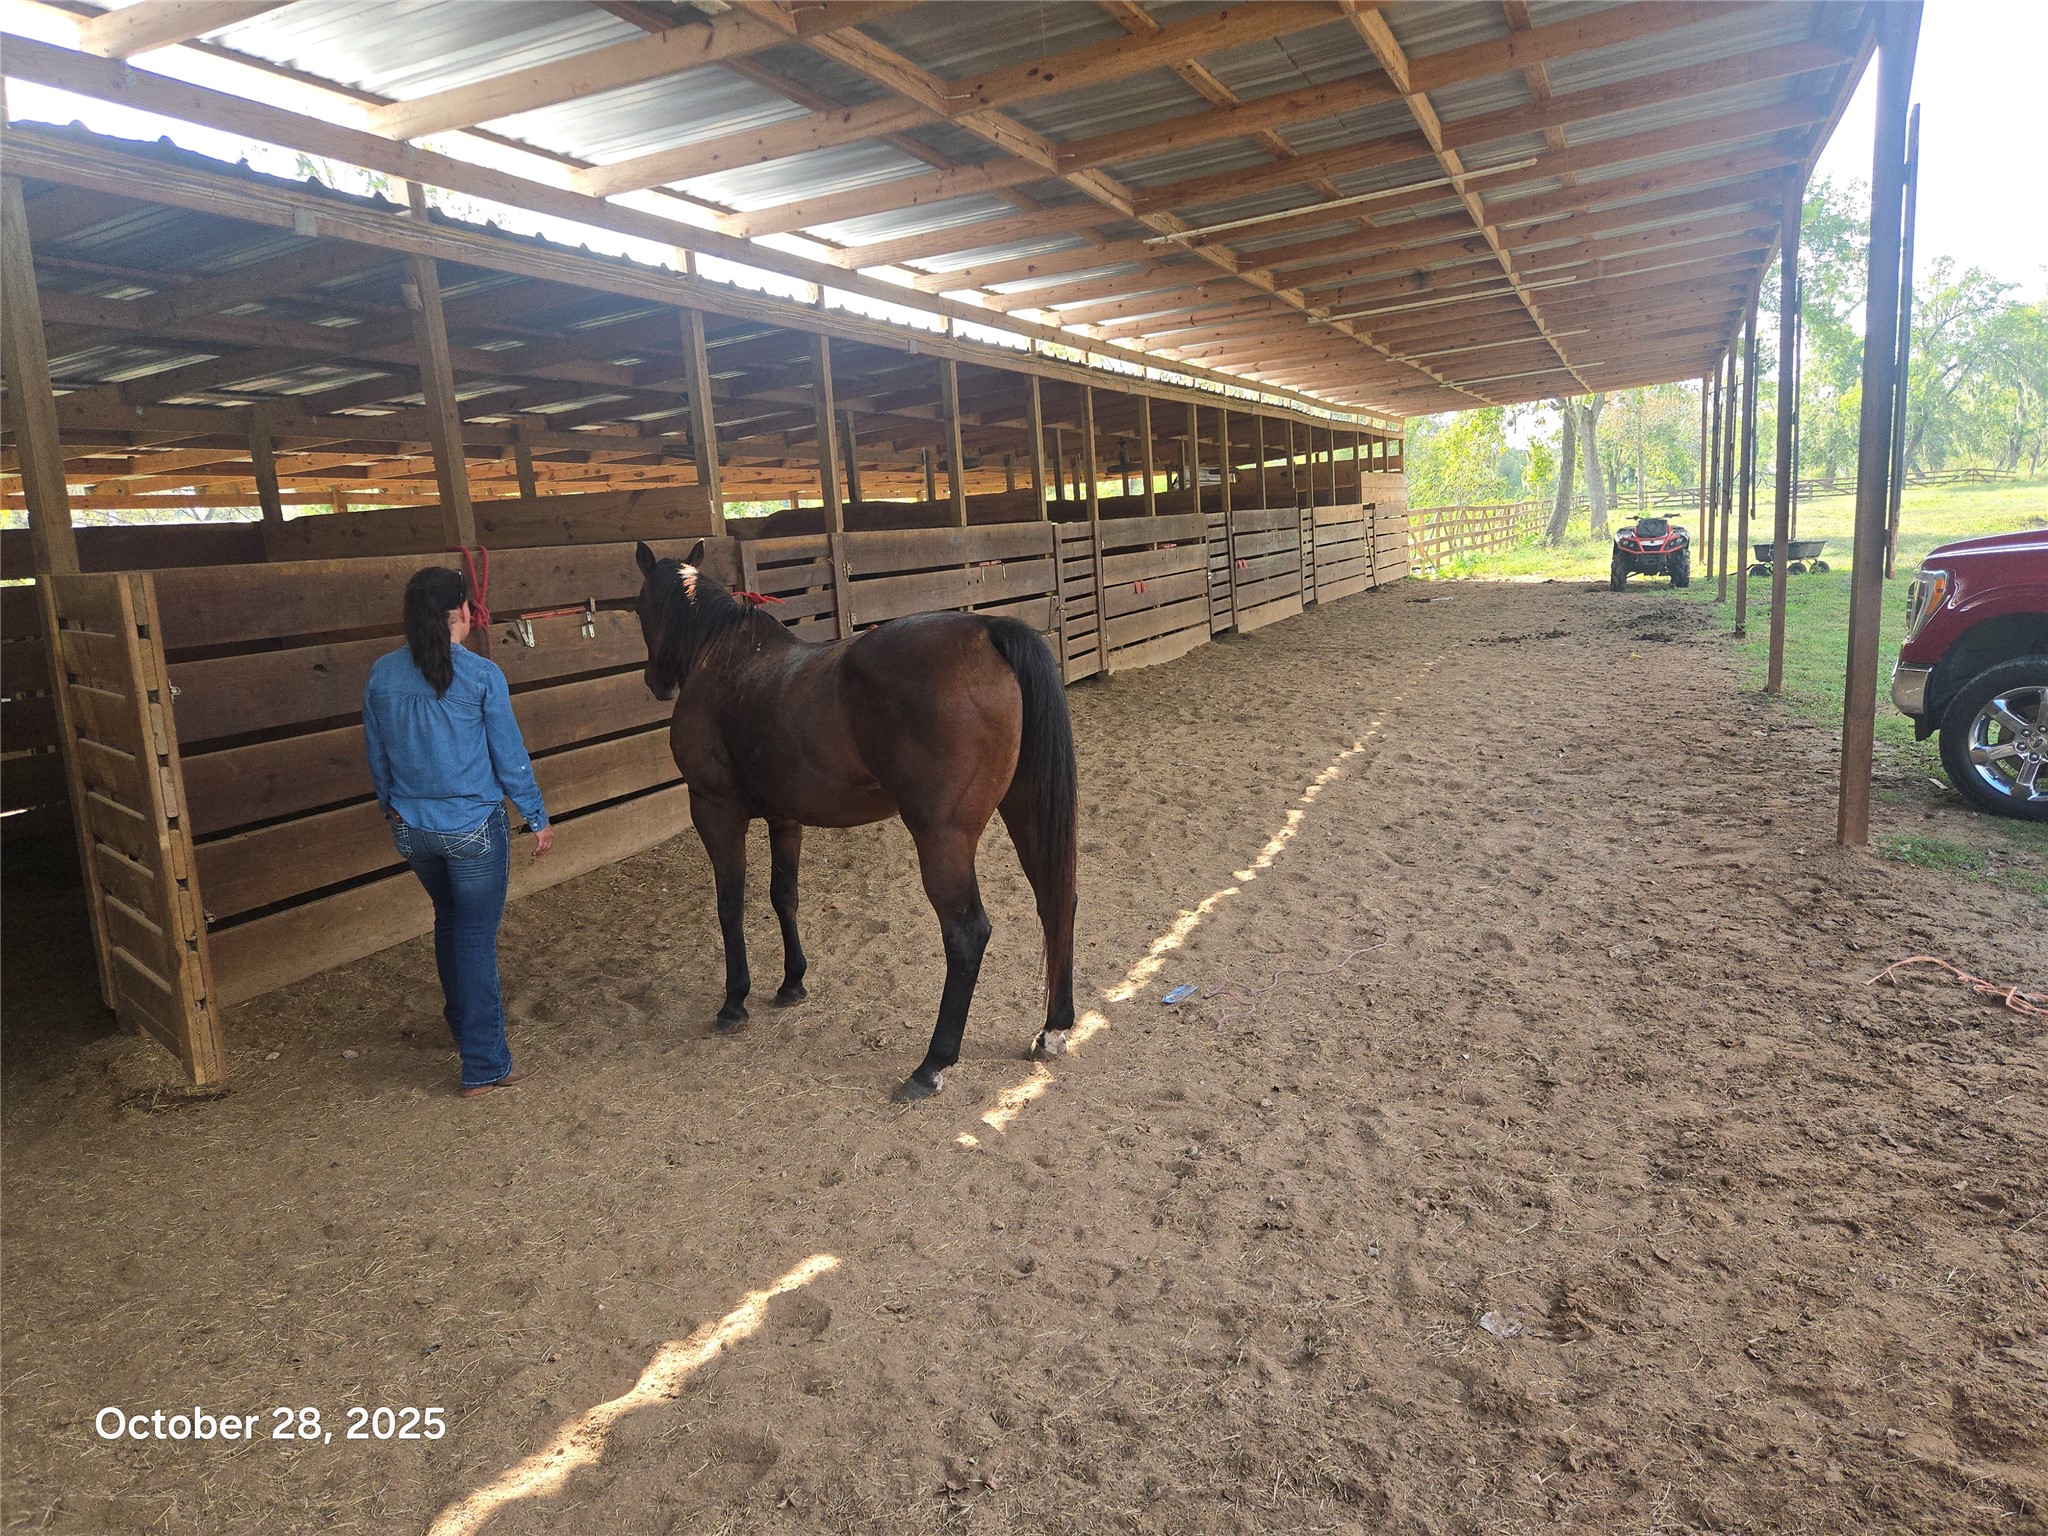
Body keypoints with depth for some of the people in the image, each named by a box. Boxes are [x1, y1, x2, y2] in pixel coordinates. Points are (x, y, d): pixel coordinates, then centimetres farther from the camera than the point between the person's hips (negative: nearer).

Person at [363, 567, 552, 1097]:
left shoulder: (381, 675, -2)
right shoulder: (481, 675, -15)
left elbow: (377, 756, 8)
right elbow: (510, 756, -10)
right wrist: (538, 818, 2)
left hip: (412, 828, 5)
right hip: (474, 828, -5)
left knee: (449, 921, 26)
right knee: (476, 938, 3)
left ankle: (464, 1021, 46)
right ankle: (484, 1067, 9)